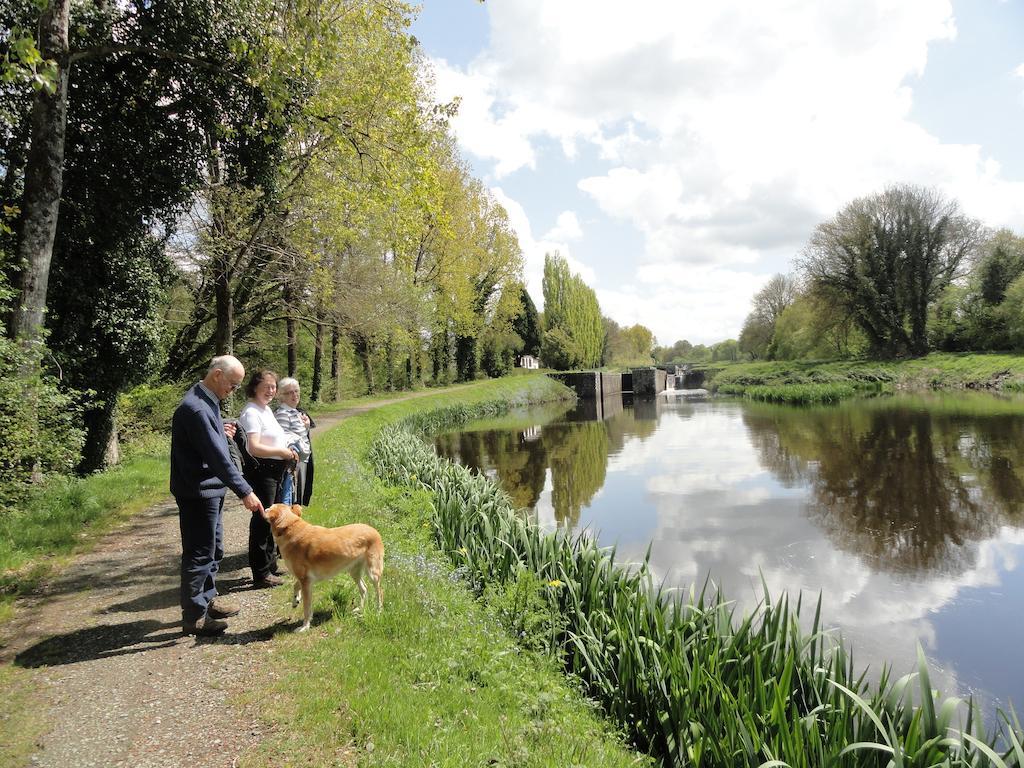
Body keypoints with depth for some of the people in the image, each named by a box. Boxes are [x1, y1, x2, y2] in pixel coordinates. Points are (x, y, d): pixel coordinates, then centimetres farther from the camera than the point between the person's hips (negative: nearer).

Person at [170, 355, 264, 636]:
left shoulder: (206, 402, 10)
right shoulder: (196, 408, -23)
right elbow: (218, 456, -27)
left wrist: (221, 433, 2)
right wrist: (244, 492, -27)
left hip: (210, 489, 10)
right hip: (197, 493, -10)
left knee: (214, 549, 20)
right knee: (200, 554, -1)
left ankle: (207, 599, 35)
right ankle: (194, 616, 10)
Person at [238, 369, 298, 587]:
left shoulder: (267, 409, 15)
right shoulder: (251, 412, -14)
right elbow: (255, 447, -23)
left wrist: (287, 450, 11)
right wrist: (282, 451, -15)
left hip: (275, 471, 10)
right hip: (261, 471, -10)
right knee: (262, 521, -3)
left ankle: (270, 565, 33)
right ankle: (261, 575, 6)